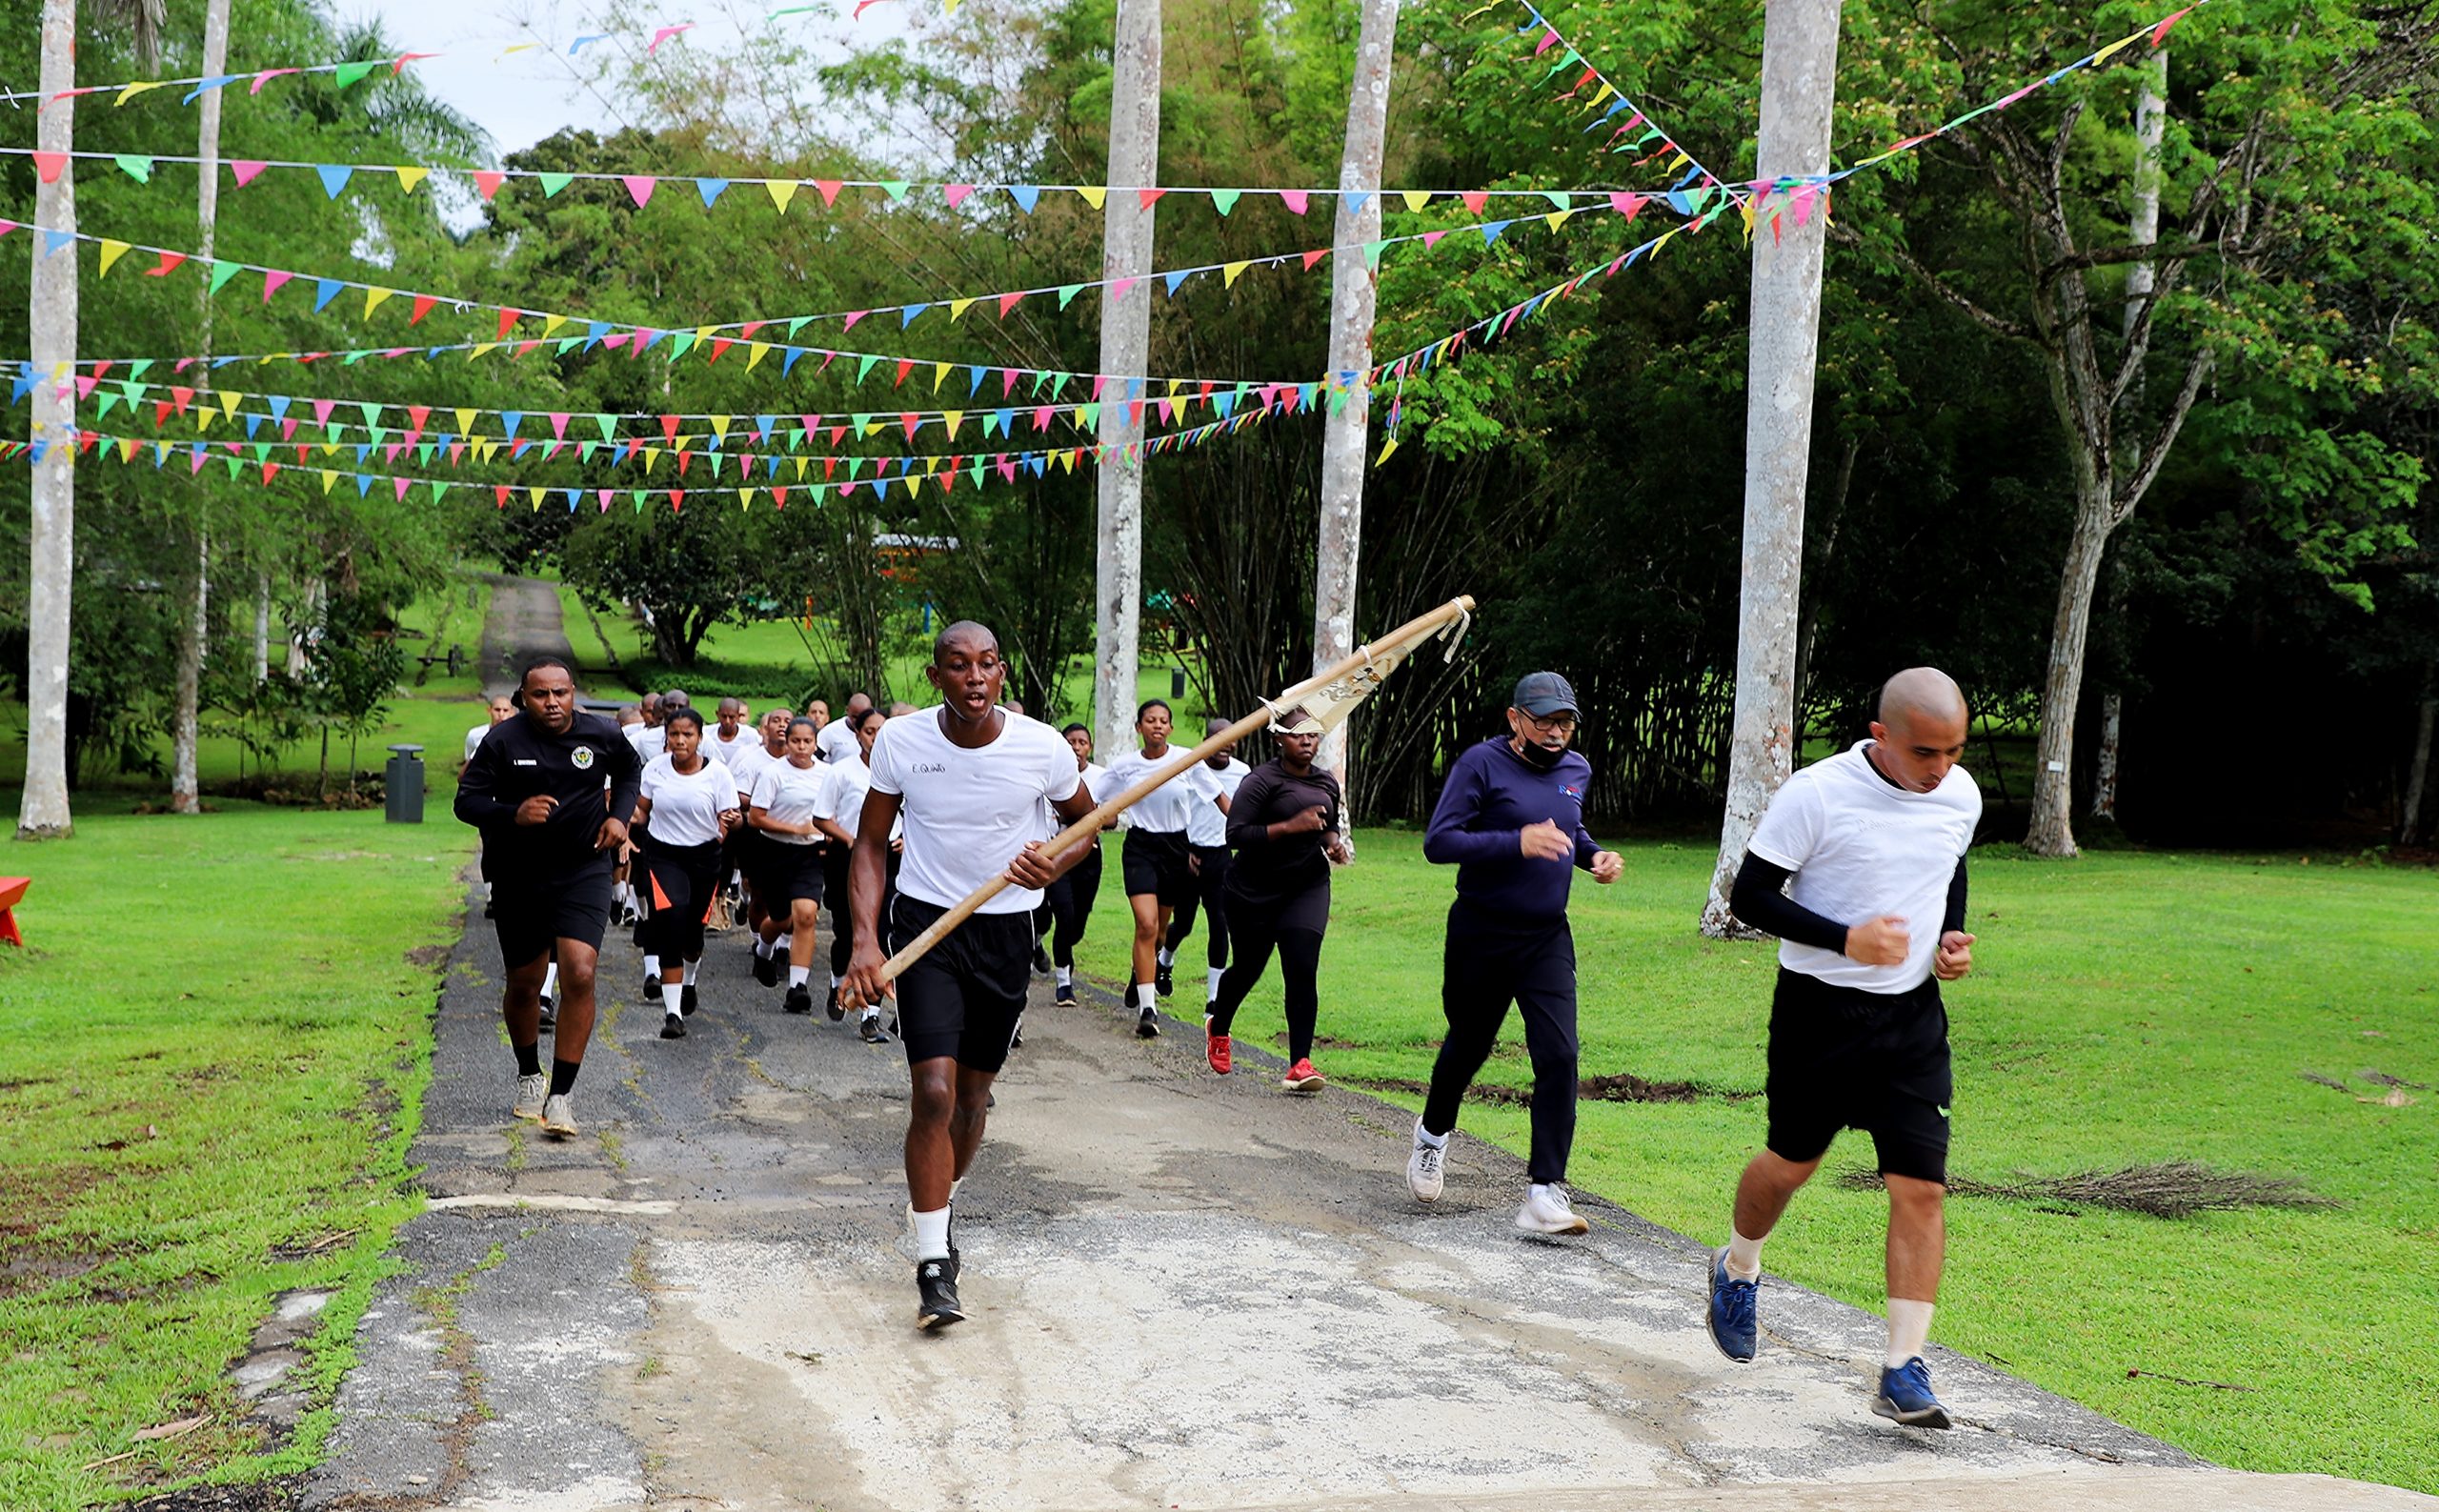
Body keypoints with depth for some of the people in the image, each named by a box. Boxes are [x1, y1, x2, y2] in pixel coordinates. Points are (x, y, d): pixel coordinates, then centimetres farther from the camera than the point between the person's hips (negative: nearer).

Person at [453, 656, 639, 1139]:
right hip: (519, 877, 1)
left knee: (579, 975, -18)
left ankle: (561, 1095, -10)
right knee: (523, 983, 13)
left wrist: (619, 814, 0)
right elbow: (467, 800, -8)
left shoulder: (602, 735, -5)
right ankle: (529, 1078, 39)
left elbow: (630, 771, 17)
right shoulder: (503, 741, -10)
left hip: (583, 872, -1)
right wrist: (513, 814, -26)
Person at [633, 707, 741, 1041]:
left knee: (692, 929, 8)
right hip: (663, 854, 0)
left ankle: (689, 979, 49)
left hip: (704, 857, 0)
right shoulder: (655, 769, -1)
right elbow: (641, 809, 11)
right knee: (671, 918, -21)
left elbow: (729, 817, -6)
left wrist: (730, 823, -27)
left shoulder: (717, 773, -7)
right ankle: (673, 1012, -18)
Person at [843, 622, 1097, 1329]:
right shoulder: (900, 742, -11)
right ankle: (934, 1265, -8)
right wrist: (865, 940, -12)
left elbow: (1086, 820, 8)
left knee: (972, 1096, 14)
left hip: (1006, 932, 2)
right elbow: (871, 845, 0)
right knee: (934, 1091, -15)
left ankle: (934, 1203, 43)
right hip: (925, 925, -2)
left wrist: (1055, 868, -14)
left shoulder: (1044, 748, -12)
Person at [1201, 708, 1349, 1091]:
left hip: (1308, 888, 4)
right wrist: (1291, 826, -27)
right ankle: (1218, 1027, 43)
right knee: (1248, 968, 11)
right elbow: (1236, 833, -21)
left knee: (1303, 972, -12)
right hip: (1255, 892, -4)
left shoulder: (1327, 784, 8)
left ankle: (1299, 1065, -14)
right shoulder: (1262, 780, -13)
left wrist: (1334, 842, 3)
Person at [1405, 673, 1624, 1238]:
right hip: (1481, 936, -4)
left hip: (1548, 938, 4)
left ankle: (1544, 1192, -14)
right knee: (1468, 1045, 14)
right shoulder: (1482, 763, -12)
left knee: (1559, 1055, -13)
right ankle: (1433, 1133, 46)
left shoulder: (1576, 770, 8)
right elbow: (1438, 842, -19)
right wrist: (1517, 842, -29)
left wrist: (1594, 855, 7)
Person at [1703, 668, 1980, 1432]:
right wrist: (1845, 939, -24)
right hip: (1818, 1008, -3)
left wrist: (1953, 937, 2)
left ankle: (1903, 1370, -1)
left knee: (1921, 1185, -7)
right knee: (1793, 1160, 14)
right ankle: (1737, 1269, 46)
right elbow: (1749, 895, -12)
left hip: (1912, 1014, 3)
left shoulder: (1962, 795, 0)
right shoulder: (1816, 794, -17)